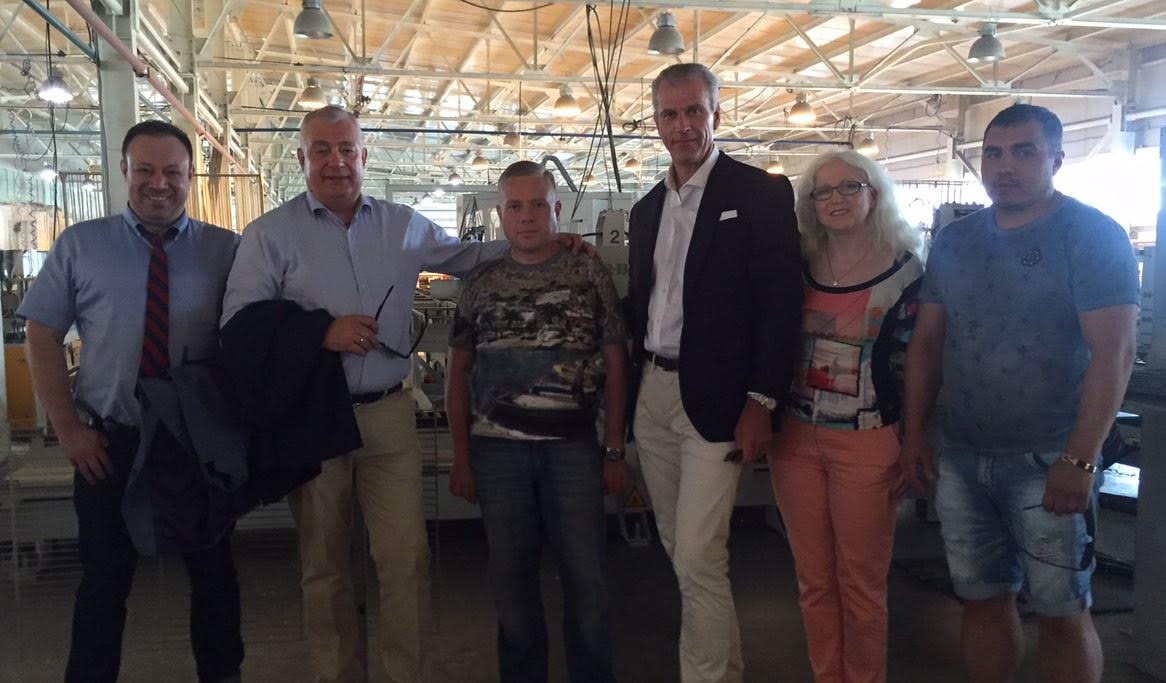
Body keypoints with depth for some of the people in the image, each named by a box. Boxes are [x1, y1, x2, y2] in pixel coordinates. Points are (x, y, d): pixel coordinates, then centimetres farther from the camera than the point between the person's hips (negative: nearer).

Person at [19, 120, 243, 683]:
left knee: (212, 571, 15)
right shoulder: (79, 246, 0)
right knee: (104, 578, 13)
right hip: (108, 444, 0)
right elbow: (42, 335, 1)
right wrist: (67, 427, -5)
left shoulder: (226, 250, -2)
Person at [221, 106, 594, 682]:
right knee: (323, 565, 12)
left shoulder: (404, 225, 9)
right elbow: (239, 321, -7)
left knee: (406, 558, -2)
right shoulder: (271, 234, 0)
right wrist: (321, 334, -18)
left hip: (388, 414, 2)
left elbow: (466, 256, 20)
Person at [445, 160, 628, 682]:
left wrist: (614, 450, -2)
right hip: (498, 448, 2)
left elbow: (615, 365, 2)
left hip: (574, 447, -1)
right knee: (510, 578, 10)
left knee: (585, 577, 4)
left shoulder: (591, 276, 2)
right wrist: (462, 458, 4)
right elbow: (459, 372, 8)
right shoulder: (481, 284, 7)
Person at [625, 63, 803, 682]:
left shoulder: (761, 193, -5)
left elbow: (781, 302, -10)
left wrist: (762, 402, -16)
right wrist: (634, 388, 10)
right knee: (679, 553, 14)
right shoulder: (646, 210, 15)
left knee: (698, 560, -8)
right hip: (652, 395, 7)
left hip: (714, 400, -7)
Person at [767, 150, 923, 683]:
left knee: (860, 583, 7)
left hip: (867, 443, -3)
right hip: (795, 438, 3)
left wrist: (909, 451, -2)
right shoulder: (798, 267, 4)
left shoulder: (904, 270, -4)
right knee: (813, 580, 12)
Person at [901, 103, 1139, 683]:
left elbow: (1113, 353, -14)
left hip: (1049, 461, -4)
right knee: (982, 599, 13)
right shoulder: (953, 240, 9)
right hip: (962, 459, 5)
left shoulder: (1093, 236, -7)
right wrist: (913, 433, 7)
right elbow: (927, 341, 12)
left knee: (1062, 611, 5)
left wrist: (1080, 460, -20)